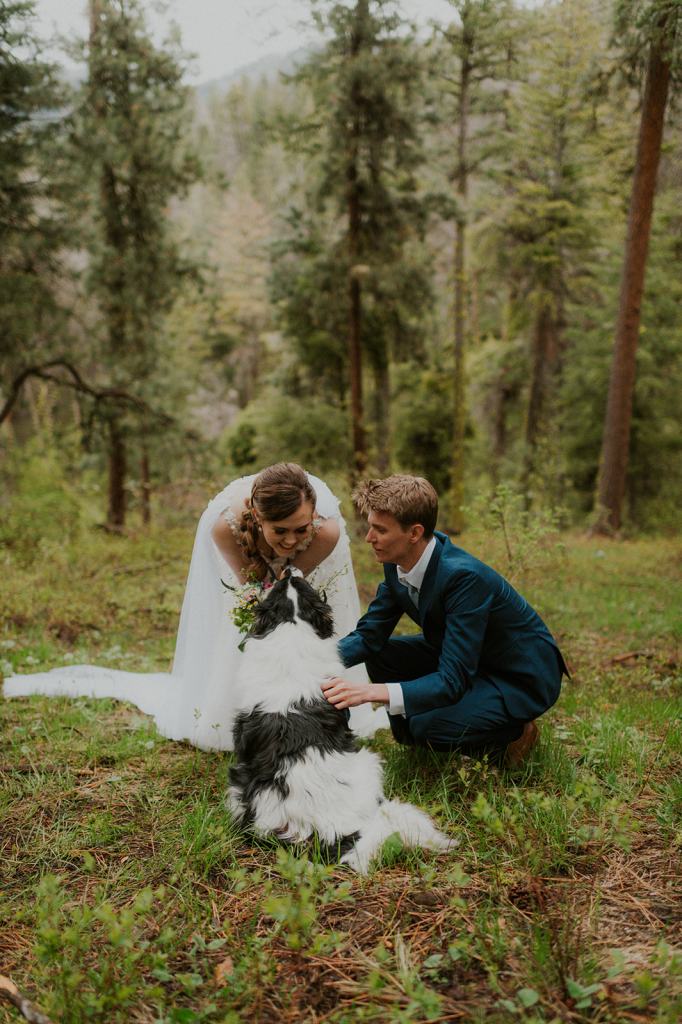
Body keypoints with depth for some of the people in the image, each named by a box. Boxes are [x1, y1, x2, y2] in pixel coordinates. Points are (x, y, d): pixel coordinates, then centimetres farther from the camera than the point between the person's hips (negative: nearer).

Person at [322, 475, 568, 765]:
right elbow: (369, 635, -3)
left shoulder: (465, 576, -34)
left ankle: (511, 734, 1)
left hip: (521, 677, -8)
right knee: (379, 654, -6)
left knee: (424, 726, -25)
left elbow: (452, 681, -35)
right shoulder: (398, 563, -10)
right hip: (466, 660, 8)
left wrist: (372, 691, -44)